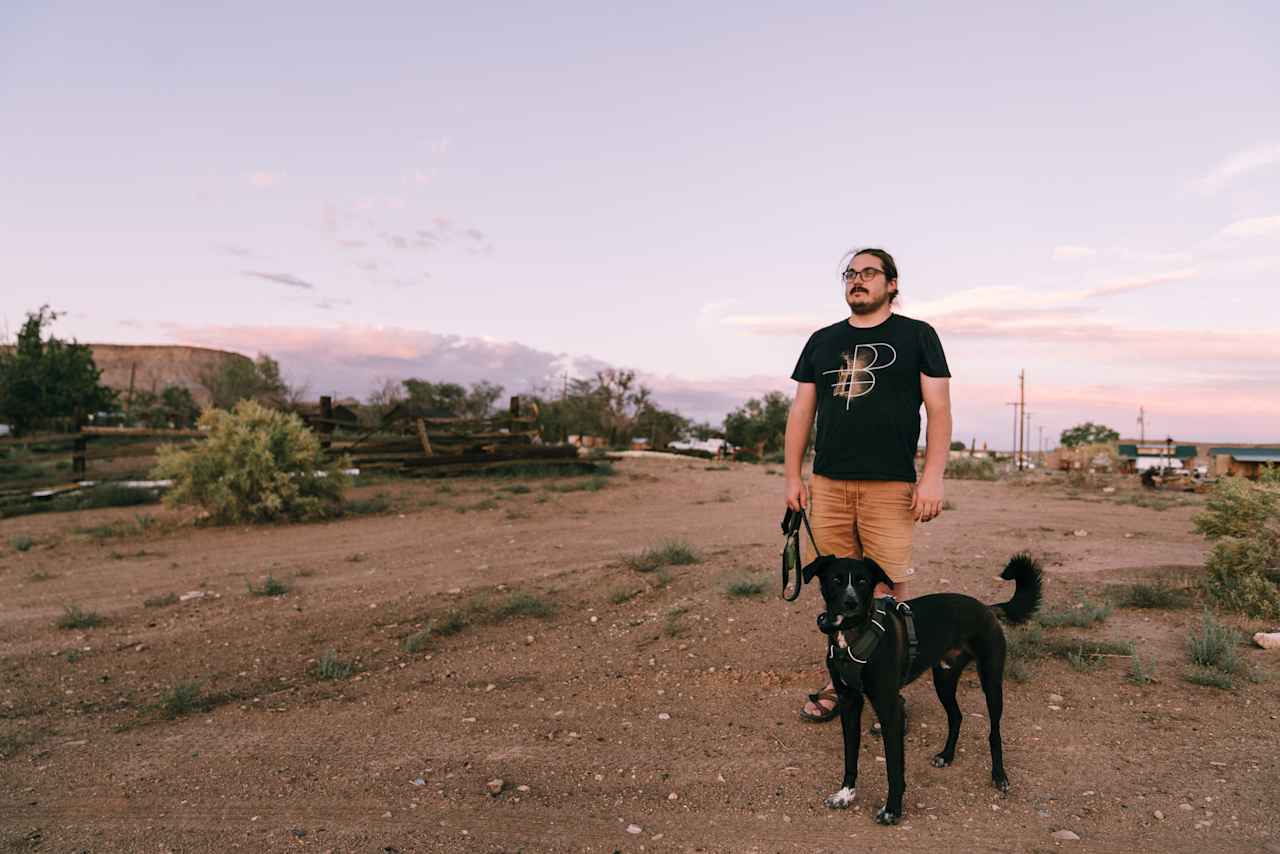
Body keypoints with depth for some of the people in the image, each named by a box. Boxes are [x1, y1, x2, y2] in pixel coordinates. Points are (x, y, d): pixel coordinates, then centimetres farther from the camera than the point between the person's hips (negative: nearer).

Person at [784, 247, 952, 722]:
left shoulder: (917, 336, 6)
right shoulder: (822, 341, 15)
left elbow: (939, 410, 1)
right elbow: (801, 412, 14)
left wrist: (932, 479, -9)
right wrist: (793, 478, 8)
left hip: (890, 486, -3)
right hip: (828, 484, 3)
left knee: (889, 594, -3)